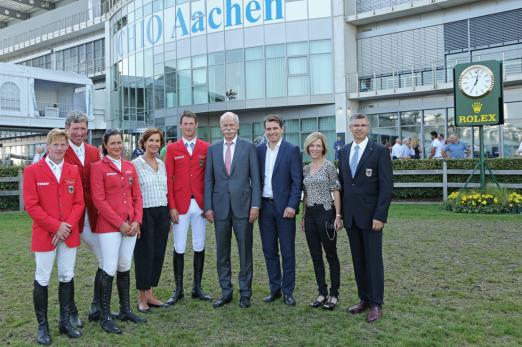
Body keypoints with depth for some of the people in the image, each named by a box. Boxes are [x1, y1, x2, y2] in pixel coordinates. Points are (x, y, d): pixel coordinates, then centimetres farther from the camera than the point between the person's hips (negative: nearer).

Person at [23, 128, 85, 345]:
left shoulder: (73, 171, 7)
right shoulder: (33, 171, -4)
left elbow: (79, 203, 4)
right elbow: (31, 205, -10)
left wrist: (68, 226, -10)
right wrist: (55, 226, -14)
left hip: (70, 234, 4)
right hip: (44, 235, -3)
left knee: (67, 278, 11)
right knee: (42, 280, 5)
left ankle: (65, 321, 24)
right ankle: (42, 326, 18)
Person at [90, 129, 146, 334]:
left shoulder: (130, 167, 12)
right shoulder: (98, 167, -4)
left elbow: (137, 196, 12)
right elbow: (99, 200, -10)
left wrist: (137, 220, -2)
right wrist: (120, 223, -13)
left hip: (131, 225, 5)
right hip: (109, 225, -5)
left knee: (125, 267, 13)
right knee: (109, 269, -4)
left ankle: (125, 310, 23)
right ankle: (105, 317, 7)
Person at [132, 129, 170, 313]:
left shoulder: (162, 164, 11)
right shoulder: (136, 164, -6)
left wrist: (168, 216, 14)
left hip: (162, 213, 6)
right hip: (145, 213, -5)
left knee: (158, 254, 9)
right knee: (144, 254, 1)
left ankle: (150, 294, 22)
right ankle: (142, 298, 15)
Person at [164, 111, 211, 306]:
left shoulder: (206, 148, 6)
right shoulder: (172, 148, 5)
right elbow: (169, 178, 1)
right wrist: (171, 206, -6)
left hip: (200, 204, 1)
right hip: (180, 205, -1)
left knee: (199, 247, 8)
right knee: (179, 248, 3)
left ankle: (197, 288, 19)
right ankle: (178, 290, 14)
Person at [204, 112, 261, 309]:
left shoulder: (248, 147, 2)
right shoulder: (213, 149, 9)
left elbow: (255, 178, 0)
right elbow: (208, 180, 8)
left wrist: (255, 205, -7)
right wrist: (208, 207, 1)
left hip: (242, 206, -2)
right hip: (220, 207, 3)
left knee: (245, 251, 4)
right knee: (222, 252, 9)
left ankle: (245, 293, 15)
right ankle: (226, 292, 21)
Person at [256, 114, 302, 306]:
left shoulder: (292, 150, -5)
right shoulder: (258, 150, 7)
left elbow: (297, 181, -7)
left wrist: (292, 206, -14)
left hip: (284, 207, -4)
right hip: (265, 206, 4)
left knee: (287, 251, 4)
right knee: (269, 251, 11)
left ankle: (288, 291, 15)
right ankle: (274, 289, 23)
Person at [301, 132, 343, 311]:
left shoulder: (329, 166, -5)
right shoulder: (305, 168, 11)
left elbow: (336, 191, -7)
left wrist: (338, 216, -12)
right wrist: (303, 217, 15)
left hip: (326, 213, -6)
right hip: (310, 214, 6)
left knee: (331, 254, 3)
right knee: (315, 256, 9)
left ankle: (334, 294, 14)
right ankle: (322, 293, 20)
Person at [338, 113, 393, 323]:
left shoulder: (379, 151, -5)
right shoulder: (344, 152, 11)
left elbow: (386, 186, -9)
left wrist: (380, 216, -15)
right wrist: (340, 212, 8)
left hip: (371, 215, -5)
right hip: (350, 216, 5)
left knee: (373, 260, 1)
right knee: (358, 260, 10)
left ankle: (376, 304, 11)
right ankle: (364, 299, 21)